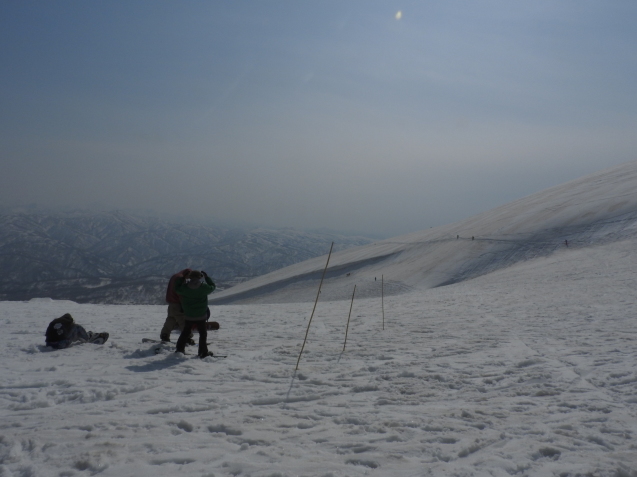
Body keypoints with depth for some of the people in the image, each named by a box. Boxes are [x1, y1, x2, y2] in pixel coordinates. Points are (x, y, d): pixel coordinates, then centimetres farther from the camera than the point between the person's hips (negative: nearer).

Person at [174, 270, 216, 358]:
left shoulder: (185, 287, -10)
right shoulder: (204, 287, -14)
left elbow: (177, 289, 7)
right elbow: (212, 287, 4)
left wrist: (183, 278, 7)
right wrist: (206, 276, 11)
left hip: (189, 316, 2)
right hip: (201, 316, -2)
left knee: (185, 333, 17)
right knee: (203, 334, 8)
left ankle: (180, 349, 21)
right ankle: (203, 352, 9)